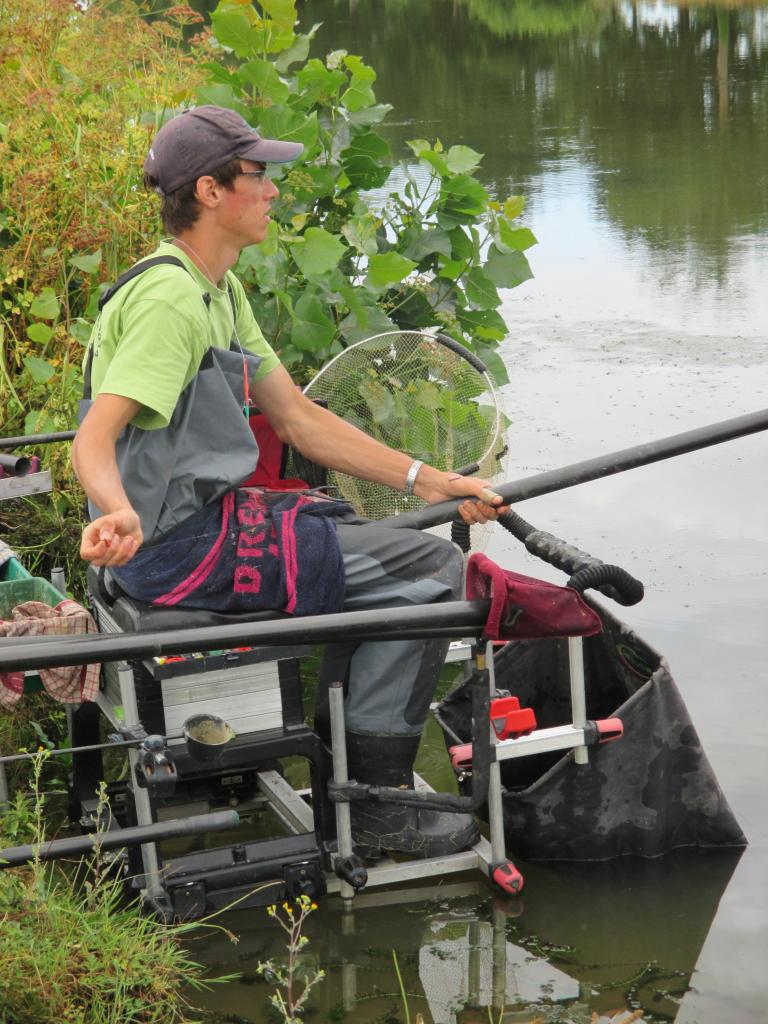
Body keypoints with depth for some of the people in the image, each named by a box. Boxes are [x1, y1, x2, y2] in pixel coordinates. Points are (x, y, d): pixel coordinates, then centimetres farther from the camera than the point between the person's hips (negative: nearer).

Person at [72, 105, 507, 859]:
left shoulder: (219, 290, 13)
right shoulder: (170, 299, -19)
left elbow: (298, 418, 15)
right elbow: (93, 441, -28)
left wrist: (425, 481, 11)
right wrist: (118, 514, -50)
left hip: (208, 515, 10)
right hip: (185, 546, -10)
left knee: (386, 546, 22)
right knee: (430, 572, -10)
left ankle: (340, 763, 25)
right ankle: (373, 802, -1)